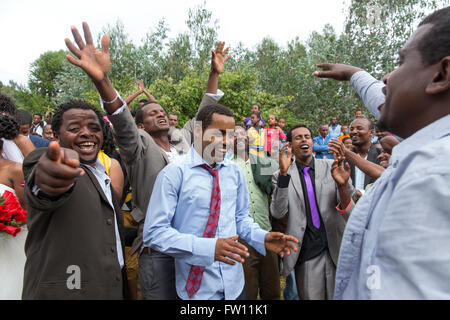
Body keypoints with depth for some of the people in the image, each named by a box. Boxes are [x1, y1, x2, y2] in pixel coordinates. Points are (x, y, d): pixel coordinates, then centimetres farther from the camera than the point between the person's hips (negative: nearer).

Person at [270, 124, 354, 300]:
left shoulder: (331, 166, -1)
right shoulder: (281, 176, -4)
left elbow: (348, 211, -4)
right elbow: (277, 213, -14)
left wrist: (343, 185, -26)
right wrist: (284, 173, -23)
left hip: (336, 248, 2)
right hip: (306, 255, -1)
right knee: (310, 296, 12)